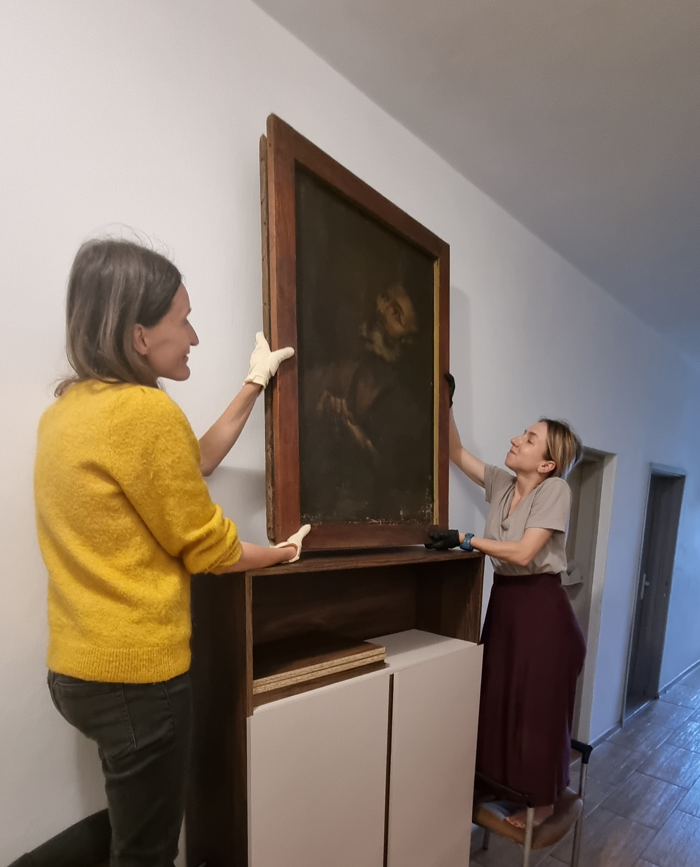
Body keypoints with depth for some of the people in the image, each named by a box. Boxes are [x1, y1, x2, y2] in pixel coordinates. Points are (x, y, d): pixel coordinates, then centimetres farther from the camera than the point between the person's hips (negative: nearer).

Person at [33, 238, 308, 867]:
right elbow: (206, 548, -15)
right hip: (138, 673, -8)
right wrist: (281, 552, 3)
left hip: (78, 666, 8)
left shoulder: (68, 407, 4)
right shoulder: (145, 409, -23)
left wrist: (255, 384, 14)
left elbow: (193, 463, 10)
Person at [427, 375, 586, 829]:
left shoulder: (555, 489, -17)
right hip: (504, 599, 7)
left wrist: (465, 540, -20)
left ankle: (544, 799, 31)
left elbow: (523, 553, -22)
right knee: (500, 697, 17)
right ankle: (508, 783, 39)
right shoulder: (502, 483, 2)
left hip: (541, 605, -6)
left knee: (539, 704, 9)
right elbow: (458, 454, 7)